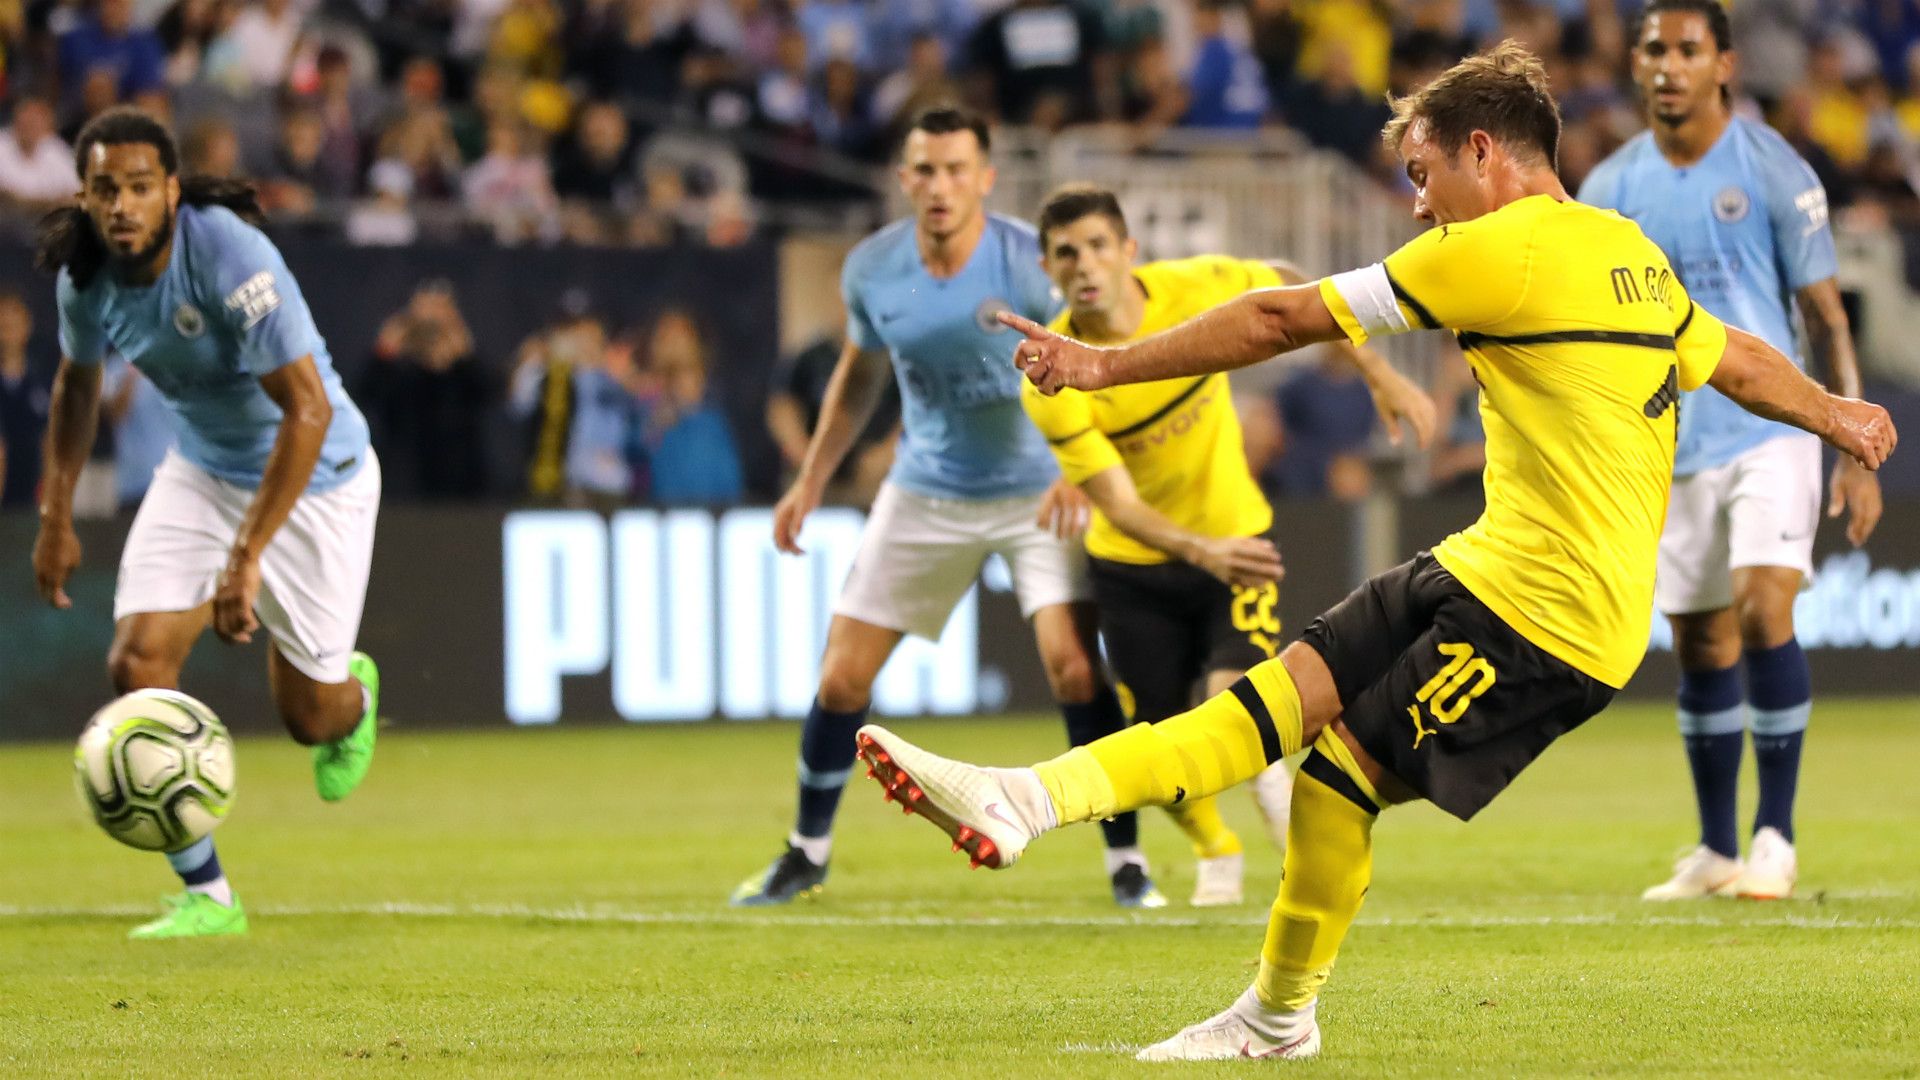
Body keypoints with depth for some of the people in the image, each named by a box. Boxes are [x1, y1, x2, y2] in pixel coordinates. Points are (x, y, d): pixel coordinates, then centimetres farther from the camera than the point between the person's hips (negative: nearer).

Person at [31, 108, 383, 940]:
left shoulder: (229, 256, -31)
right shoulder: (85, 273, -11)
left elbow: (308, 411, -33)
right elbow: (78, 381, 12)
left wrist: (246, 556, -36)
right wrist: (56, 515, 10)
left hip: (313, 477, -5)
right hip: (202, 470, 5)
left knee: (309, 716, 4)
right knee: (138, 662, -15)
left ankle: (356, 692, 45)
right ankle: (205, 893, -5)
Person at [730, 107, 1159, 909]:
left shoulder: (1031, 263, -20)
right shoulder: (872, 269, -7)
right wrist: (811, 480, 12)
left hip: (1038, 491, -3)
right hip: (925, 495, 3)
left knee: (1075, 668, -20)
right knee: (842, 677, 0)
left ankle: (1125, 861, -6)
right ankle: (807, 854, 21)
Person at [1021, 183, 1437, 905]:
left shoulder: (1195, 289, -20)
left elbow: (1295, 293, 2)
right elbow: (1119, 506, -27)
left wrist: (1381, 376, 3)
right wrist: (1200, 551, -45)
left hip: (1234, 538, 0)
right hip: (1133, 567, 0)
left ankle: (1277, 791, 15)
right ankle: (1216, 853, 36)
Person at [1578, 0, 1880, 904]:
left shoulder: (1773, 172, -3)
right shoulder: (1609, 191, 5)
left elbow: (1826, 317, -1)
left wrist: (1857, 453, -5)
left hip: (1770, 432, -4)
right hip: (1672, 449, 4)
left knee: (1765, 610, -20)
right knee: (1701, 649, 7)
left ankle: (1775, 836, -12)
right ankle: (1716, 852, 18)